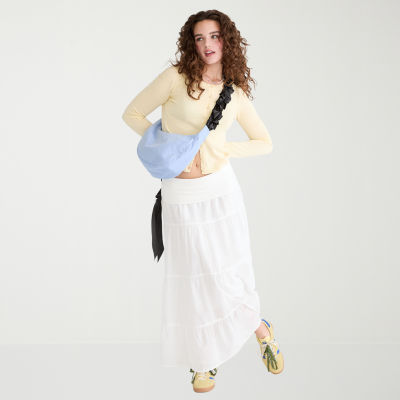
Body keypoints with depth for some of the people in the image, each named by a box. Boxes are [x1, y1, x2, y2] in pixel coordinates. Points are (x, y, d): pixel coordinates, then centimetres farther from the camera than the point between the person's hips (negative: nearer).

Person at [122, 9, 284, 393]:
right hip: (180, 195, -1)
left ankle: (258, 326, 31)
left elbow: (265, 143, 12)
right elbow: (132, 113, 1)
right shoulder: (176, 76, -4)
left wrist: (225, 148, -4)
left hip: (221, 188, 1)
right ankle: (204, 359, 24)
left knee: (227, 275, 1)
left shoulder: (236, 94, 4)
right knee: (191, 277, 5)